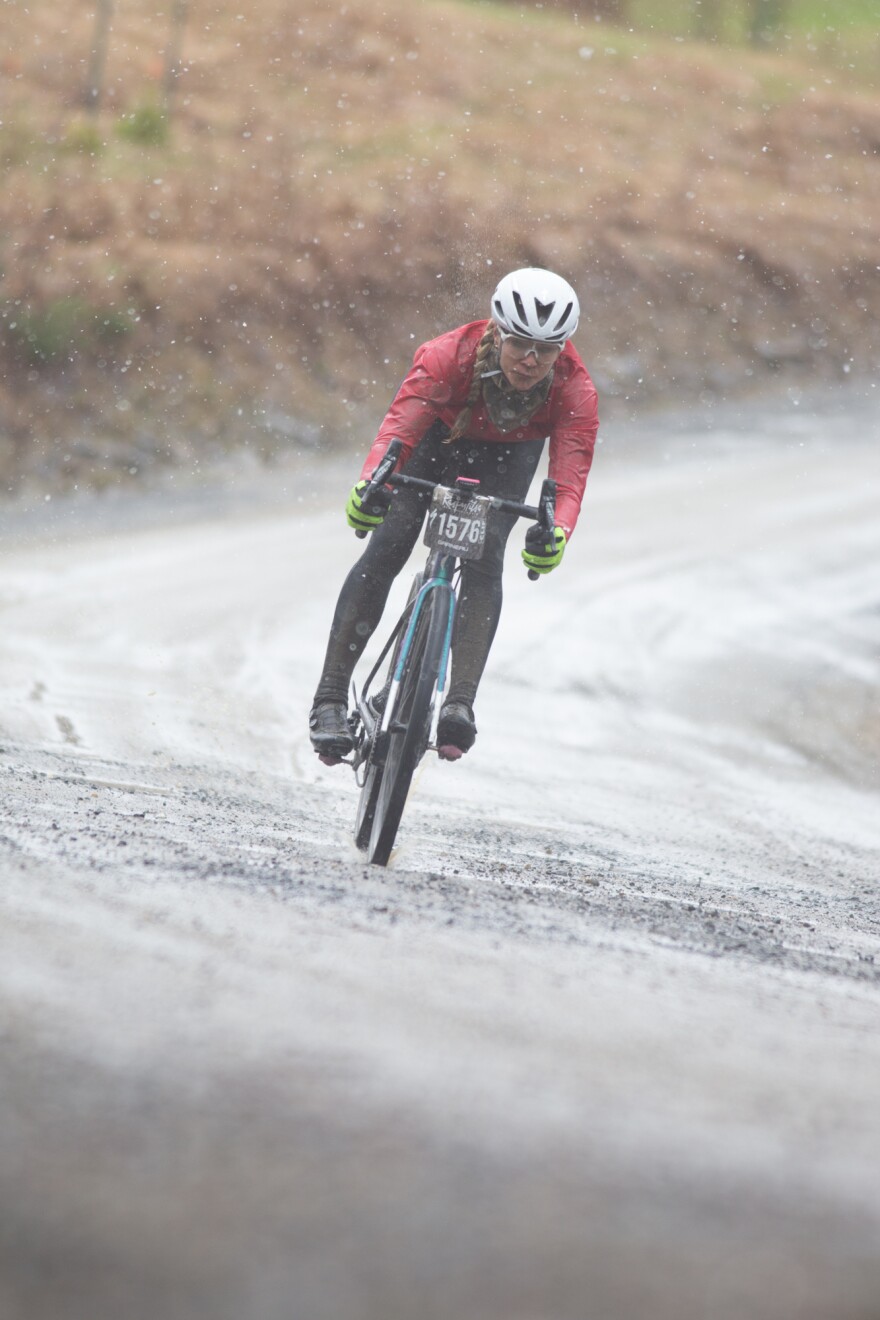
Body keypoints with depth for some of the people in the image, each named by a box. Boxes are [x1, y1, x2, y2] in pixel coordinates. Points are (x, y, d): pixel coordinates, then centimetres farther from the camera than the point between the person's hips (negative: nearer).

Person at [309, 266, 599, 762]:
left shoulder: (575, 391, -34)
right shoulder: (450, 355, -38)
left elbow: (570, 475, -42)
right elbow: (400, 423, -48)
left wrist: (557, 533, -64)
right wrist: (370, 484, -68)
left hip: (507, 455, 1)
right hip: (439, 435, -1)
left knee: (484, 558, -22)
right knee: (386, 549, -15)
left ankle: (461, 704, -26)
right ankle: (331, 697, -10)